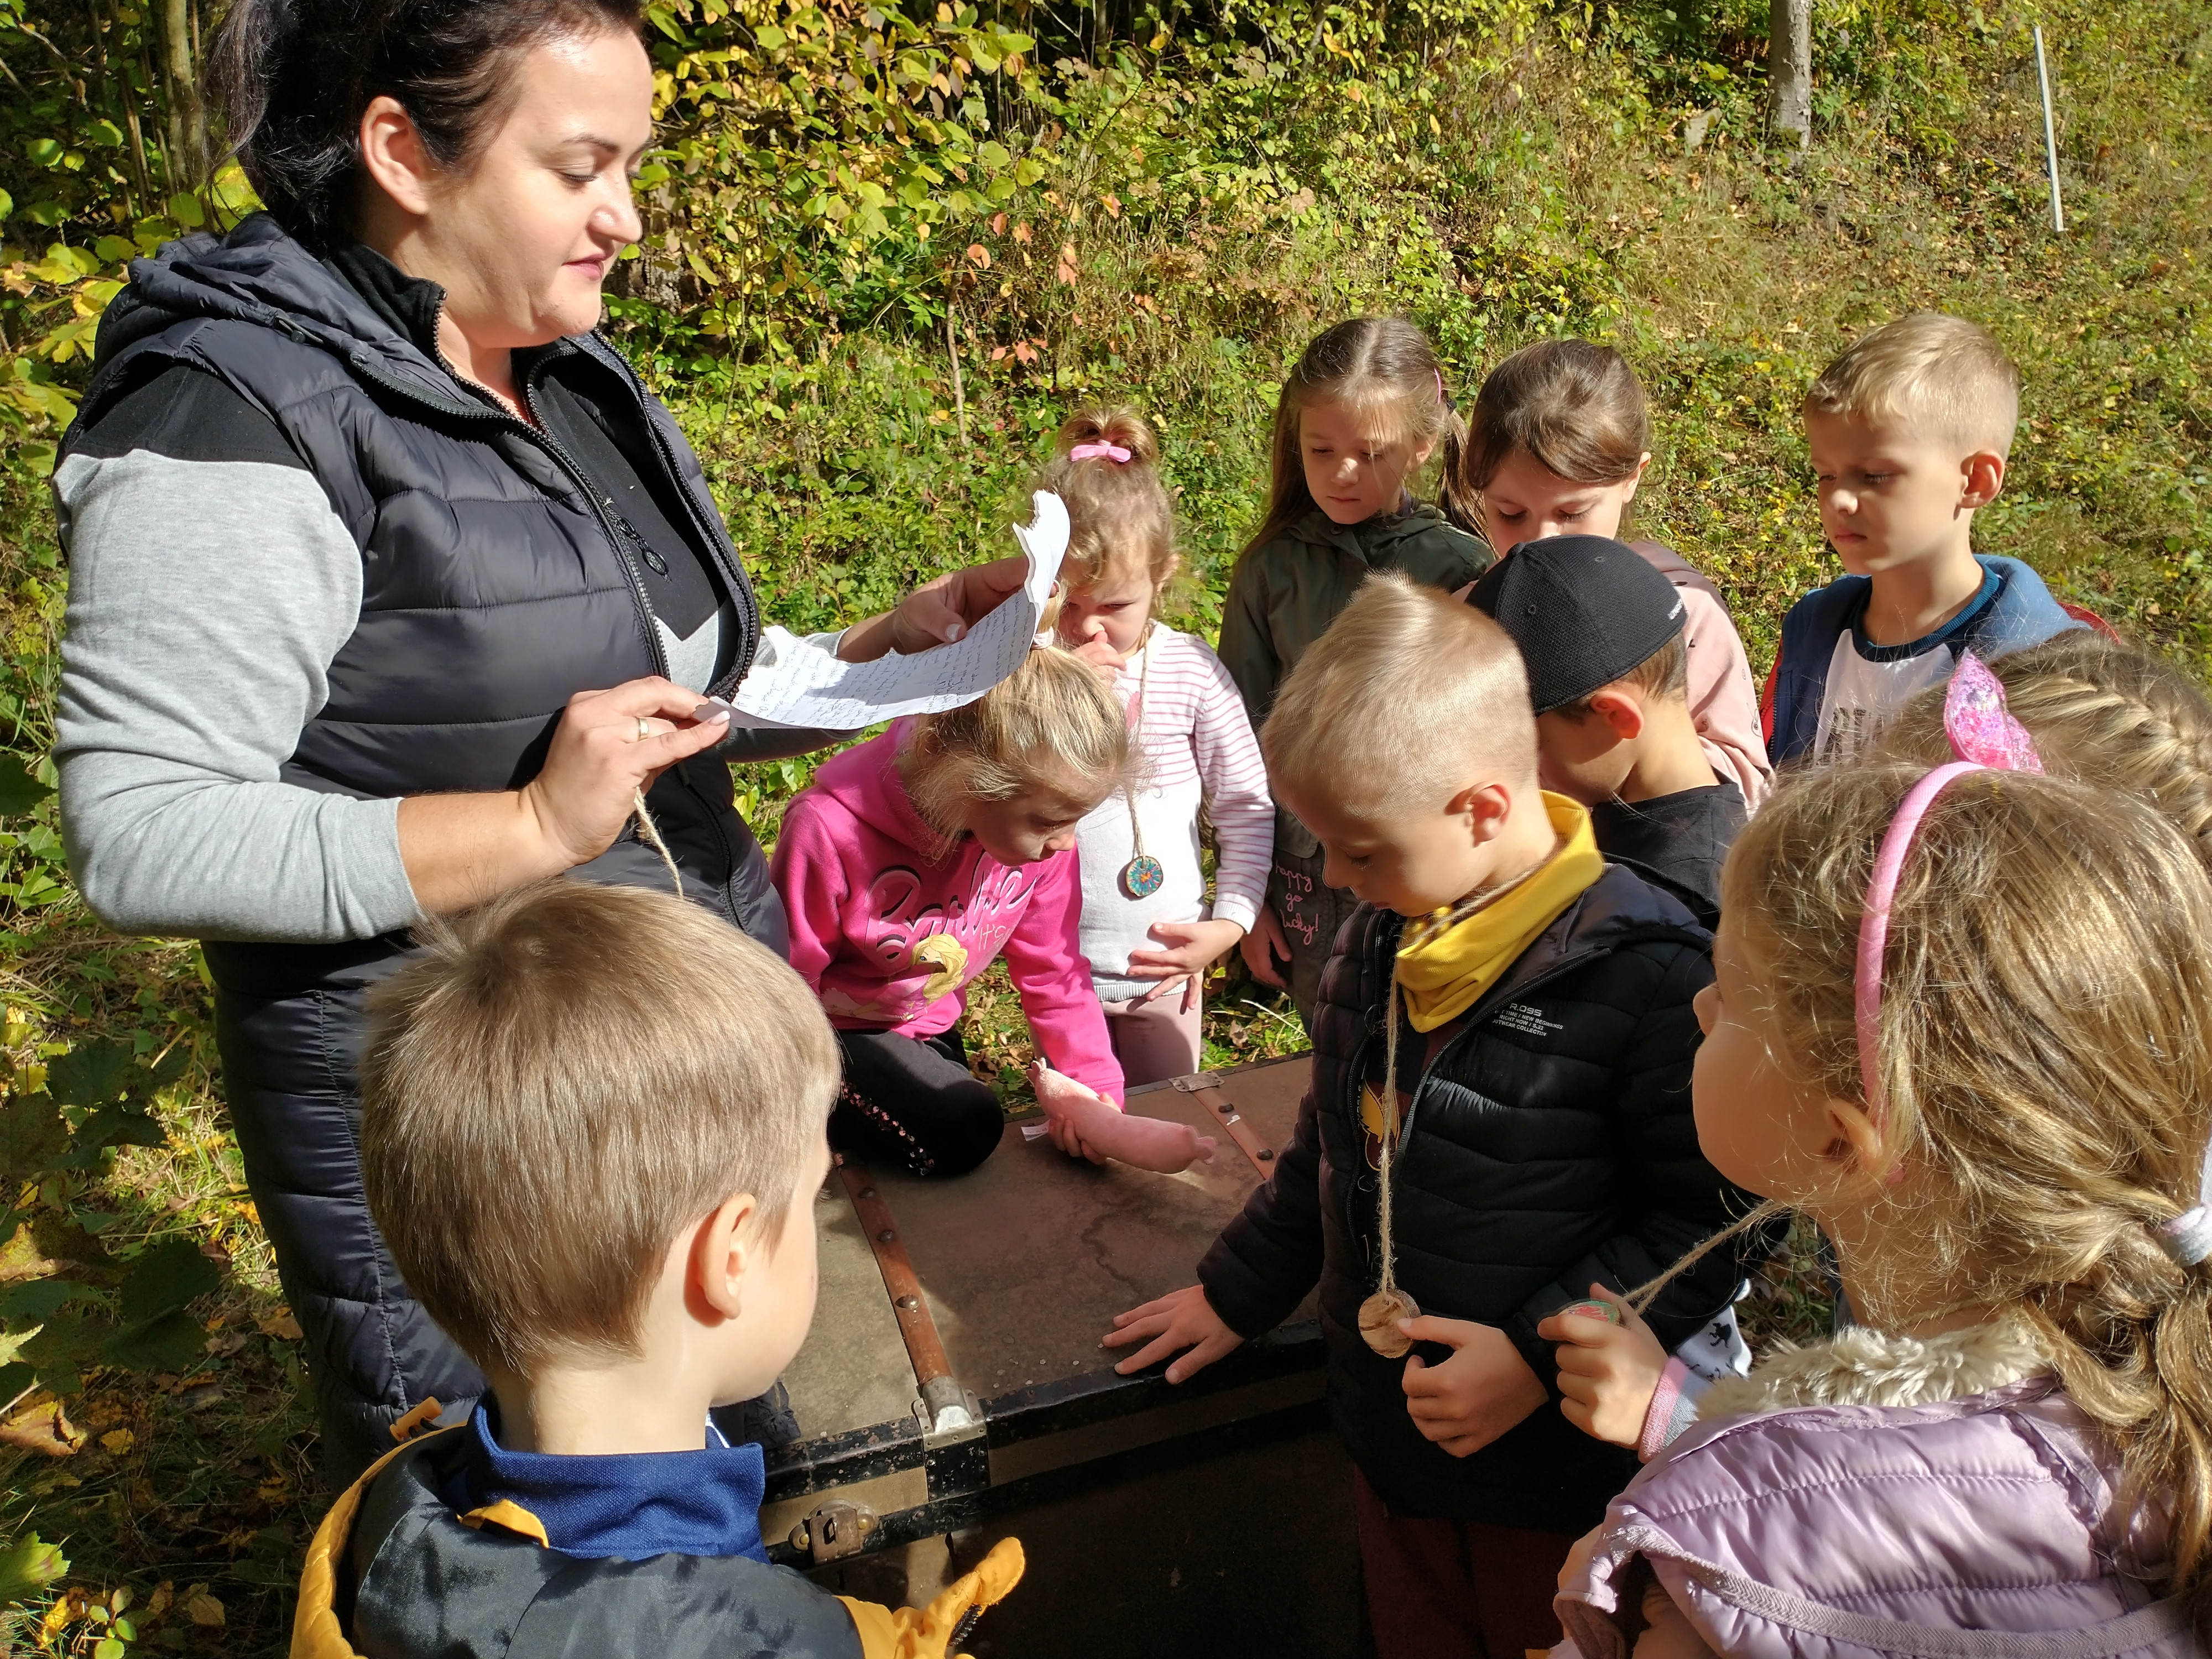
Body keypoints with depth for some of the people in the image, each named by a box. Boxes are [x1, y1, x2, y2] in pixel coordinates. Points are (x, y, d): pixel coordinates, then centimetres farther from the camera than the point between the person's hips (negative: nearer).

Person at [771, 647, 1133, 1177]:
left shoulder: (1042, 831, -20)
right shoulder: (831, 831, -34)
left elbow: (1052, 970, -7)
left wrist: (1094, 1086, -16)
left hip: (927, 1030, 6)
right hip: (830, 1032, -6)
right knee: (963, 1131, -27)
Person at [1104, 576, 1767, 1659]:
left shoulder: (1644, 973, -24)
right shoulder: (1384, 935, 0)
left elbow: (1711, 1221, -19)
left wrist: (1540, 1355, -23)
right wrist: (1237, 1293, 17)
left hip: (1559, 1474, -6)